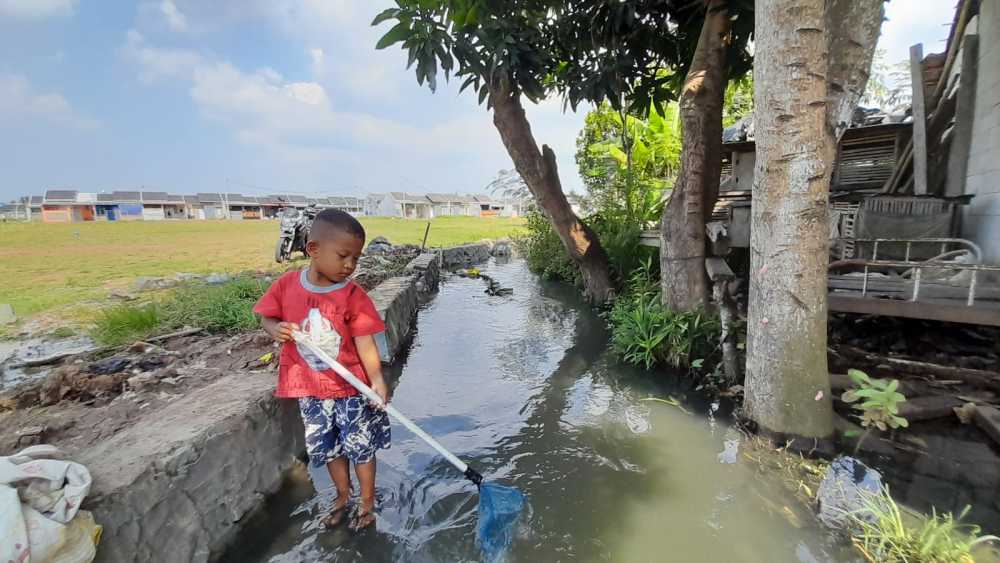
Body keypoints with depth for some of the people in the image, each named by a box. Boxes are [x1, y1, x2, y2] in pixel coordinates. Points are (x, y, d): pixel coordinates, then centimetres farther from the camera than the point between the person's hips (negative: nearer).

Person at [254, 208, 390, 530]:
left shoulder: (353, 296, -17)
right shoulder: (286, 286, -8)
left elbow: (365, 341, -18)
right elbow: (268, 317, 6)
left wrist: (376, 379, -31)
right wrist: (276, 329, -18)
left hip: (351, 387, -3)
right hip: (310, 388, 3)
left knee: (360, 446, 10)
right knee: (328, 447, 21)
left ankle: (367, 502, 34)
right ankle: (343, 496, 46)